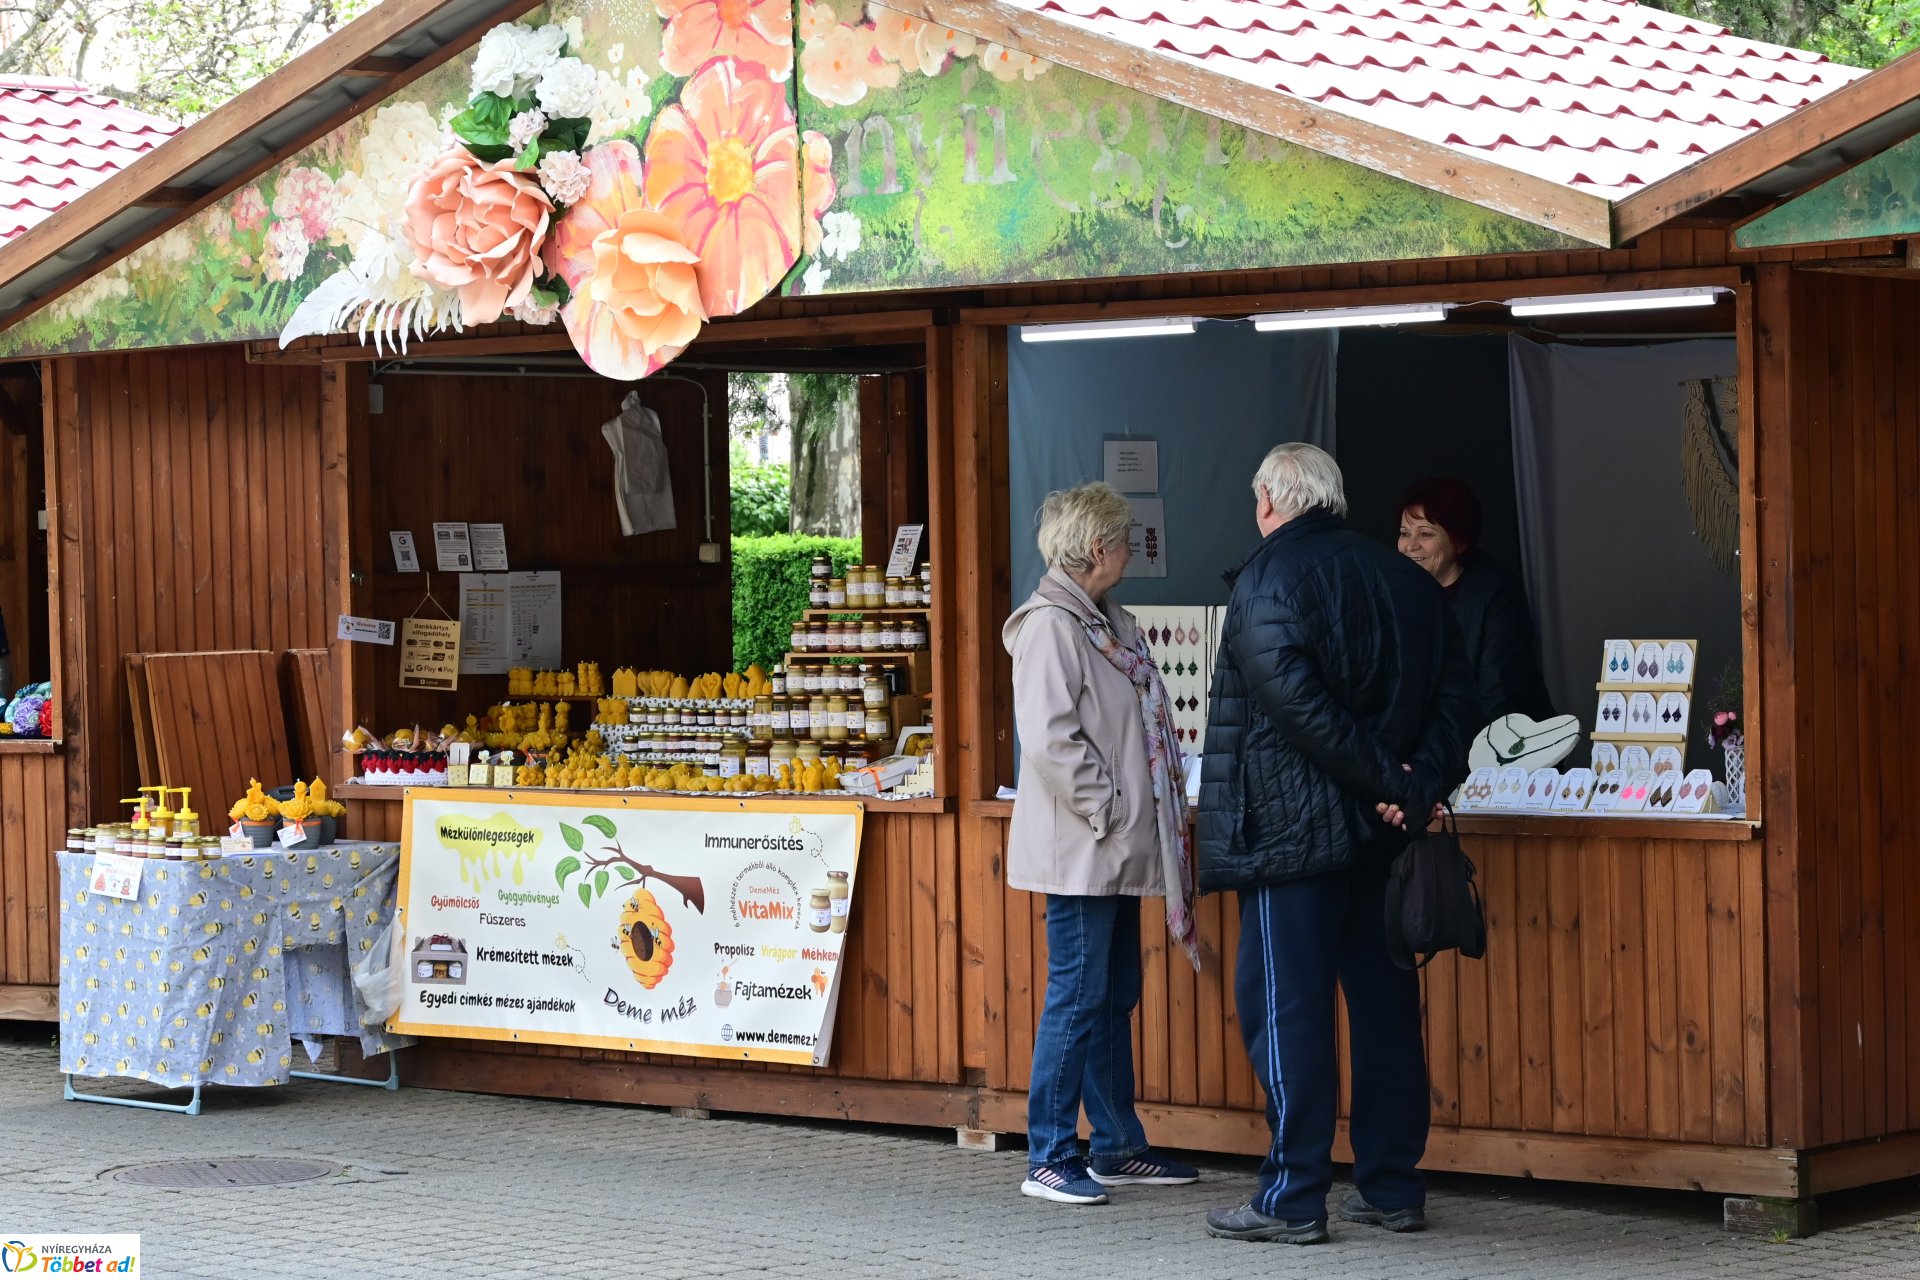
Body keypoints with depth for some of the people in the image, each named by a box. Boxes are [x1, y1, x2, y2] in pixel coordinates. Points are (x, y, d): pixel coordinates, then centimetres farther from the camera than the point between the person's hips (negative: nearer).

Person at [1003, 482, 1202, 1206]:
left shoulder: (1110, 622, 15)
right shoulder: (1050, 625, -14)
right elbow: (1048, 738, -22)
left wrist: (1147, 819, 12)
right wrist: (1106, 811, -18)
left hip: (1120, 849, 10)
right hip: (1079, 851, -10)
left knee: (1115, 997, 14)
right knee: (1077, 998, -7)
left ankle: (1118, 1147, 22)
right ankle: (1049, 1160, -1)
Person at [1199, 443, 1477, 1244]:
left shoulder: (1269, 578, -8)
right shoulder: (1406, 580, 12)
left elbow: (1291, 695, -20)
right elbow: (1455, 694, 6)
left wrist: (1383, 780, -16)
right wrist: (1419, 781, -5)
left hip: (1291, 828, -7)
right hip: (1380, 836, 7)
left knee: (1284, 1007, -3)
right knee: (1385, 1005, 12)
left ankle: (1292, 1199, -3)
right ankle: (1393, 1186, 16)